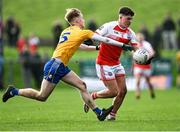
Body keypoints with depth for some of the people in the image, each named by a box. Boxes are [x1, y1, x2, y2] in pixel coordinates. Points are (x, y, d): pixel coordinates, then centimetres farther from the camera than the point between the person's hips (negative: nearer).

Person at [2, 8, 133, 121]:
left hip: (62, 67, 10)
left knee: (82, 86, 4)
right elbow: (105, 40, -5)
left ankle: (99, 113, 1)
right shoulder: (82, 32, -6)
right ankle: (14, 91, 9)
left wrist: (96, 48, 35)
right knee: (42, 96, -4)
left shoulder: (67, 31, 16)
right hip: (55, 65, -10)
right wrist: (123, 45, -1)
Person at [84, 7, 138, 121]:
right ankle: (92, 96, 16)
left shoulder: (130, 33, 1)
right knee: (114, 92, -9)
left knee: (123, 91, -2)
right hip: (104, 63, -6)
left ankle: (112, 114, 14)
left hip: (116, 63, 6)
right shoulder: (109, 26, -16)